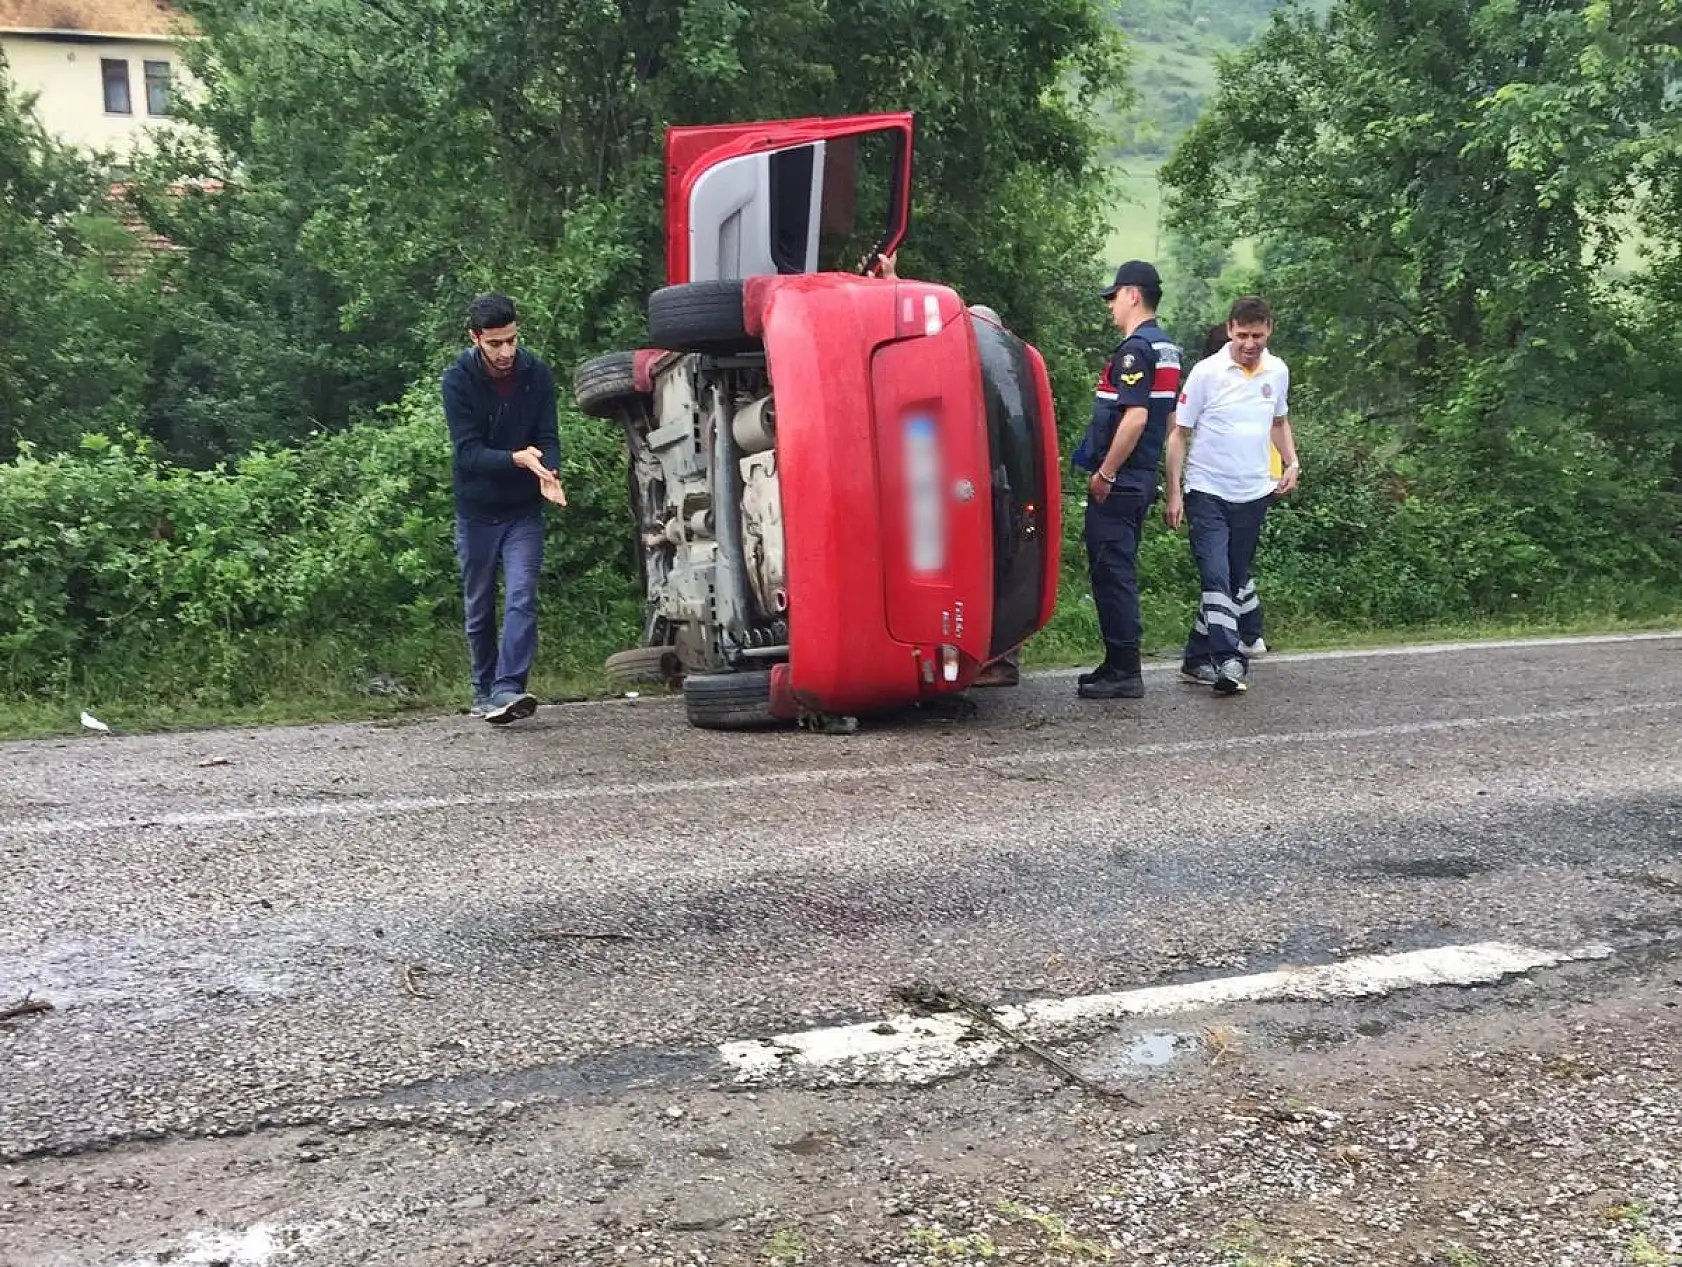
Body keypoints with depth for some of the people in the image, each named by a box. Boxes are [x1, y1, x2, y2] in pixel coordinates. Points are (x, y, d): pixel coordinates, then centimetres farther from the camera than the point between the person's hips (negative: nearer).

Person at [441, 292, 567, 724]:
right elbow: (467, 450, -18)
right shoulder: (458, 380, -11)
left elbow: (548, 437, -8)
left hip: (523, 511, 0)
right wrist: (518, 459, -35)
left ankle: (508, 689, -19)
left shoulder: (537, 375, -5)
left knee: (521, 598, -15)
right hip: (476, 511, 0)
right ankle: (484, 693, 23)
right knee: (480, 609, 10)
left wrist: (548, 473, -31)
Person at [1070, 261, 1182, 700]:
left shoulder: (1135, 348, -15)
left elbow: (1135, 417, -25)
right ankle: (1120, 665, 22)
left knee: (1111, 573, -4)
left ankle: (1124, 672, -1)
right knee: (1120, 573, 15)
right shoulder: (1166, 348, 15)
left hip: (1118, 483, -10)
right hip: (1142, 479, 10)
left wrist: (1104, 473, -18)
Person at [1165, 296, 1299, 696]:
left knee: (1234, 582, 10)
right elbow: (1179, 434, -5)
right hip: (1208, 493, -5)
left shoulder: (1278, 372, 5)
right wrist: (1174, 493, -9)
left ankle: (1197, 658, 20)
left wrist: (1292, 462, 7)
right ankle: (1228, 661, -18)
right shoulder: (1207, 372, -9)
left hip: (1253, 495, 5)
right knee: (1216, 577, -17)